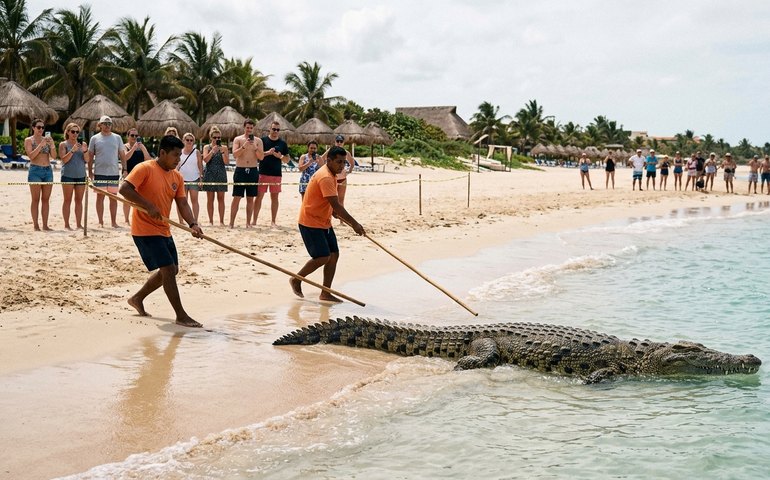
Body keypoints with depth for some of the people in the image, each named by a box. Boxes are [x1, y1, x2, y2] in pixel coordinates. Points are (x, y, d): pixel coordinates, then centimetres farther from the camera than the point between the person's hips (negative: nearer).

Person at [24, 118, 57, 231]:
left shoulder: (47, 139, 12)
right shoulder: (28, 140, 2)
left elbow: (54, 156, 5)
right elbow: (31, 155, -12)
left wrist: (52, 144, -12)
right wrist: (41, 145, -18)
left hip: (48, 170, 4)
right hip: (35, 170, -4)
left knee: (46, 199, 4)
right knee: (36, 199, -4)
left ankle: (45, 225, 6)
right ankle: (36, 225, -2)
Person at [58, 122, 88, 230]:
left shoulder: (83, 144, 12)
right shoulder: (63, 144, 3)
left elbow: (87, 159, 5)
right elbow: (64, 159, -7)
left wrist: (85, 151, -13)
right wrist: (73, 150, -18)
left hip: (81, 175, 3)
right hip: (68, 175, -3)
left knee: (79, 200, 6)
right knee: (68, 200, -1)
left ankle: (79, 224, 10)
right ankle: (66, 224, 1)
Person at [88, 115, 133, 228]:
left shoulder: (117, 138, 8)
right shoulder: (95, 138, 4)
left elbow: (123, 155, 9)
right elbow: (90, 157, 5)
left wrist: (124, 169, 0)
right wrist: (90, 171, -1)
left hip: (114, 173, 1)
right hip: (100, 173, -1)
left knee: (113, 197, 5)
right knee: (100, 196, 3)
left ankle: (114, 222, 11)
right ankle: (101, 221, 10)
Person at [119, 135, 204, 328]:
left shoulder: (177, 177, 8)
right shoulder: (145, 169, -14)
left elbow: (182, 204, 1)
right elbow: (124, 189, -22)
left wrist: (193, 224, -16)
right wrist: (149, 205, -29)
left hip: (164, 231, 9)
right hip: (145, 230, -9)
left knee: (172, 270, 15)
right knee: (168, 269, -12)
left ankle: (137, 298, 32)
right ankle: (181, 316, -5)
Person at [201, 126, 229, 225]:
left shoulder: (224, 147, 5)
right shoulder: (207, 147, 5)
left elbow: (227, 162, -2)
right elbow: (205, 160, -8)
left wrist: (223, 152, -16)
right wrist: (213, 151, -19)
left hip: (221, 175, 0)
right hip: (209, 175, 0)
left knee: (221, 198, 0)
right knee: (210, 198, 2)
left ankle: (221, 220, 3)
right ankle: (211, 220, 7)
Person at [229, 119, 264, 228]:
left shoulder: (258, 141, 7)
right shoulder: (238, 139, 3)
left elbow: (261, 157, 0)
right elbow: (235, 154, -9)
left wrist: (255, 148, -16)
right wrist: (244, 146, -21)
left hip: (253, 171, 2)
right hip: (240, 170, -2)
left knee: (250, 198, 5)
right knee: (237, 198, -3)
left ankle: (248, 223, 11)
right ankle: (231, 223, 0)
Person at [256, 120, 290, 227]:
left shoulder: (282, 143, 9)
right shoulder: (263, 140, 1)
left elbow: (287, 159, 11)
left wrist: (280, 156, -10)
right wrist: (267, 153, -16)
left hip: (276, 174, 2)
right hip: (263, 173, -2)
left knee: (274, 197, 4)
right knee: (259, 196, -1)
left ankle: (273, 221, 11)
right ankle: (254, 220, 5)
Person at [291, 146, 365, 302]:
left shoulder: (331, 175, 9)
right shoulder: (325, 177, -24)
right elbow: (336, 205, -28)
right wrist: (354, 224, -26)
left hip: (323, 222, 10)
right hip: (310, 223, -10)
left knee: (334, 255, 3)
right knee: (322, 257, -14)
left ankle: (326, 293, 8)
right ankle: (296, 280, 7)